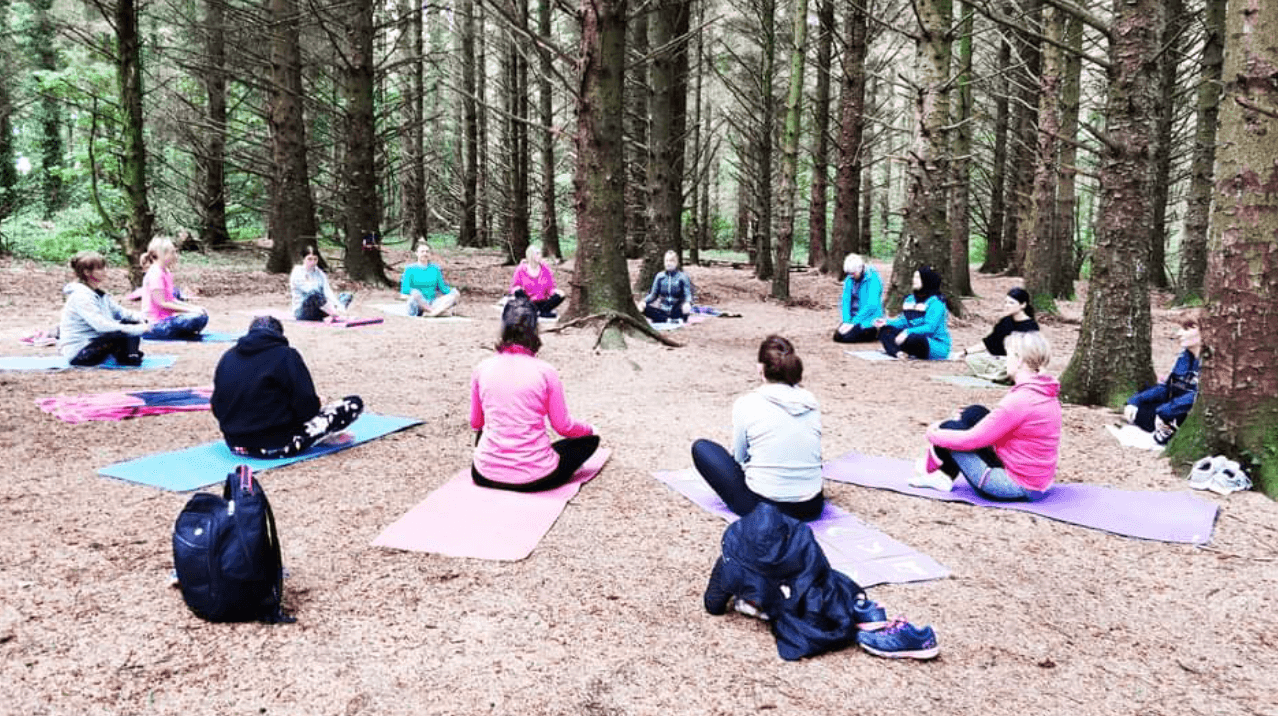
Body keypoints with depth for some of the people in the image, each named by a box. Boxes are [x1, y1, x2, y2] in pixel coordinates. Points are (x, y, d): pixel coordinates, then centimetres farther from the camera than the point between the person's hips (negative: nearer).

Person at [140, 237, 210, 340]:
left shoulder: (166, 273, 15)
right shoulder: (155, 274, -15)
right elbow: (162, 303, -18)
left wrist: (193, 307, 4)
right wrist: (189, 309, -16)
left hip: (166, 317, 10)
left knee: (203, 313, 13)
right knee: (199, 319, -28)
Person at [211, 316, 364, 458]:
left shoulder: (227, 357, 8)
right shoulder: (286, 355, -9)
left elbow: (217, 407, 11)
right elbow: (306, 406, -13)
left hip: (233, 444, 7)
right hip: (276, 447, -7)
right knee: (353, 404, -2)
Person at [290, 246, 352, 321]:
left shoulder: (320, 274, 13)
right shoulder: (297, 273, -6)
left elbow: (328, 291, 0)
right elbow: (310, 291, -19)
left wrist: (339, 306, -21)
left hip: (319, 312, 7)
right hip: (301, 312, -6)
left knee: (347, 296, -9)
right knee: (314, 295, -37)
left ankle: (330, 317, -38)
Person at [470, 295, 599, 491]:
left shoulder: (482, 368, -5)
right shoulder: (545, 372, -13)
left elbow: (475, 423, 9)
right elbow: (563, 426, -4)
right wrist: (590, 429, 18)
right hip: (535, 478, -2)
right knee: (590, 440, 19)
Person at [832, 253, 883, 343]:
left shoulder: (873, 279, -14)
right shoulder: (849, 280, 7)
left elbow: (871, 305, -20)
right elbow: (845, 300, 4)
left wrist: (853, 322, -22)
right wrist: (846, 321, -11)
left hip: (868, 319, -6)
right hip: (853, 318, 6)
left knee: (847, 337, -23)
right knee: (837, 336, -16)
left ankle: (874, 332, 1)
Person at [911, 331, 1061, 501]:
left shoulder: (1019, 400, -25)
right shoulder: (1049, 395, 5)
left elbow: (972, 440, -20)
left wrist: (933, 435, -2)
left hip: (1018, 487, -10)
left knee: (951, 428, -3)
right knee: (974, 413, 9)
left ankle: (929, 469, 24)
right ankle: (943, 476, 16)